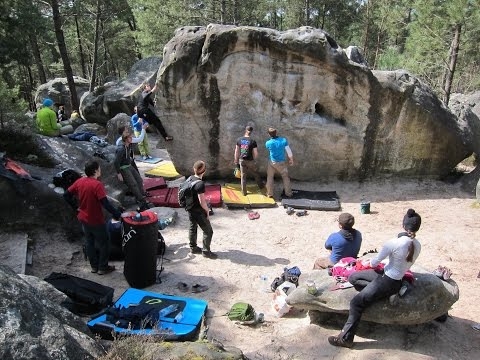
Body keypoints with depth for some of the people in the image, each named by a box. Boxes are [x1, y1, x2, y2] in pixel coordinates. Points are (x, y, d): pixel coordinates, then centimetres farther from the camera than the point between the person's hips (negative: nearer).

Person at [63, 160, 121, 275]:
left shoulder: (79, 182, -4)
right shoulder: (97, 185, -25)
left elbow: (66, 195, 3)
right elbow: (105, 203, -29)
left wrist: (76, 207, 12)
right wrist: (118, 214, -23)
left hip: (83, 219, 7)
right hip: (96, 221, -7)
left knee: (90, 242, 21)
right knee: (104, 243, 12)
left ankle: (94, 266, 33)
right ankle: (103, 268, 21)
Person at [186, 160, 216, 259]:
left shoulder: (190, 178, -2)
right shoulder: (200, 184, -27)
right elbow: (202, 201, -25)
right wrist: (207, 211, -10)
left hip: (190, 209, 9)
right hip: (198, 211, -9)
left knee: (192, 228, 23)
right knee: (208, 231, 6)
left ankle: (193, 247, 38)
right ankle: (206, 251, 16)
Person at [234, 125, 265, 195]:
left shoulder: (239, 140, -5)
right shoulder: (253, 141, -16)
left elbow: (236, 151, 2)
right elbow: (256, 153, -12)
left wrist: (236, 160, 13)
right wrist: (254, 159, 8)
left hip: (242, 160, 2)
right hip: (250, 161, -2)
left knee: (243, 176, 12)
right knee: (255, 174, 20)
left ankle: (244, 192, 17)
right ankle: (261, 185, 40)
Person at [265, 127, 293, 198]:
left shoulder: (268, 143, -16)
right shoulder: (284, 140, -17)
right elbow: (289, 151, -11)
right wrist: (291, 160, 5)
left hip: (272, 162, 0)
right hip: (282, 162, 0)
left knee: (270, 177, 17)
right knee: (286, 177, 17)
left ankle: (270, 194, 20)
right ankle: (288, 193, 25)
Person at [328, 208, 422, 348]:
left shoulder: (394, 243, -24)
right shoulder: (417, 246, -2)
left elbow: (375, 262, -12)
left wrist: (367, 263, 12)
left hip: (387, 281, -8)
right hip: (397, 280, 8)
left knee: (356, 303, -5)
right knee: (353, 277, 13)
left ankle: (346, 338, -1)